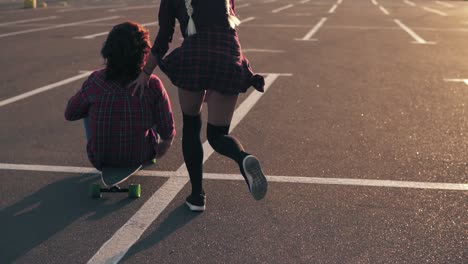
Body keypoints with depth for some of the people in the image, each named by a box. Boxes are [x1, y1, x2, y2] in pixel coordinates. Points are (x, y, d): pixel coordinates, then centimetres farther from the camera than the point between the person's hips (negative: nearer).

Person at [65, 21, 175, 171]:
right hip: (141, 158, 0)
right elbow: (168, 132, -10)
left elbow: (69, 114, 2)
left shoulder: (95, 81, -13)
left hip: (100, 158, 1)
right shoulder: (152, 84, -16)